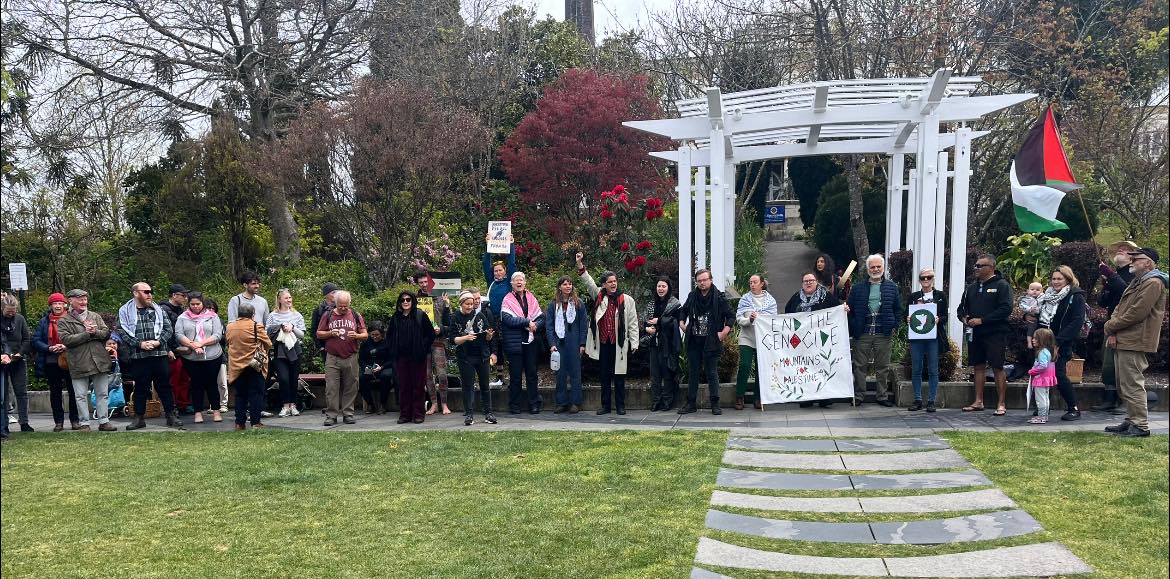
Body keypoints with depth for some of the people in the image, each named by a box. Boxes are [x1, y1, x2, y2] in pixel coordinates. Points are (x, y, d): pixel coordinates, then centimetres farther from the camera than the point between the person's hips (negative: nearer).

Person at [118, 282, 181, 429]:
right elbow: (122, 332, -5)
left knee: (164, 385, 5)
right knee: (140, 387, 7)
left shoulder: (157, 309, 10)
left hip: (159, 354, 1)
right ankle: (139, 418, 17)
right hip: (138, 356, -1)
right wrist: (140, 344, -15)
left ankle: (171, 415, 12)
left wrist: (158, 341, -11)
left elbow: (168, 328, 6)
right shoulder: (125, 311, 3)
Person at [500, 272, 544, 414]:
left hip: (530, 341, 3)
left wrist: (534, 326, -14)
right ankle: (515, 406, 10)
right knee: (515, 375, 2)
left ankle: (534, 404, 10)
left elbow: (541, 318, 7)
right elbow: (508, 319, -14)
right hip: (514, 342, -3)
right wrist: (527, 322, -15)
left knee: (532, 373, 5)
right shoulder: (507, 300, 0)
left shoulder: (531, 299, 11)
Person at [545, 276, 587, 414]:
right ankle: (562, 402, 10)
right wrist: (552, 343, -7)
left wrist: (582, 344, -4)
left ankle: (576, 402, 7)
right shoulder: (553, 305, 5)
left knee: (575, 372, 2)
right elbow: (549, 325, 3)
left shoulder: (578, 304, 3)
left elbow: (584, 325, 3)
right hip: (559, 343, 1)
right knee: (560, 373, 4)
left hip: (574, 343, -1)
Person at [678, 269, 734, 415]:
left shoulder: (719, 297, -5)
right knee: (693, 373, 9)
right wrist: (682, 324, 12)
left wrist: (724, 332, -9)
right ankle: (691, 403, 16)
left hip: (711, 342, -4)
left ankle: (715, 404, 7)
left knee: (712, 373, 0)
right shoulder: (692, 297, 8)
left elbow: (731, 316, -1)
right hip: (694, 341, 4)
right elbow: (683, 311, 26)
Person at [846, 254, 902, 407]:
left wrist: (894, 327, -1)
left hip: (883, 333, 0)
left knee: (883, 366, 5)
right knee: (860, 366, 1)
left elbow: (898, 310, 10)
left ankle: (882, 396, 14)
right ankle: (858, 396, 9)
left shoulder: (892, 288, 11)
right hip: (862, 334, 0)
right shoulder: (857, 288, 10)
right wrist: (853, 328, -5)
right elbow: (850, 308, 10)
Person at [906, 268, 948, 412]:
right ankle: (917, 400, 9)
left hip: (934, 336, -2)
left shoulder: (941, 295, 7)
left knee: (933, 369, 0)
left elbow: (946, 316, 4)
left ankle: (931, 401, 6)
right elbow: (907, 315, 12)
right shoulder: (914, 296, 11)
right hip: (916, 336, 2)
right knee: (916, 369, 2)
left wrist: (939, 319, -16)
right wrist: (908, 319, -9)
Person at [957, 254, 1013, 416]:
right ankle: (978, 402, 17)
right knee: (979, 366, 10)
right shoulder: (972, 287, 15)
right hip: (975, 334, 6)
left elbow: (1006, 309, -15)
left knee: (998, 367, -4)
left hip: (995, 334, -6)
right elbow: (962, 307, 22)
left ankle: (1001, 404, 1)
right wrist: (964, 318, -2)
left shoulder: (1001, 285, -5)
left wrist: (982, 320, -19)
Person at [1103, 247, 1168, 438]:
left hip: (1135, 343, -10)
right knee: (1124, 385, 15)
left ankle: (1141, 426, -4)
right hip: (1123, 340, 10)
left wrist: (1111, 327, -9)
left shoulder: (1153, 283, -12)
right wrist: (1113, 331, 0)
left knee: (1132, 386, -9)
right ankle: (1131, 421, 24)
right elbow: (1120, 308, 17)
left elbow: (1136, 313, -20)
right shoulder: (1136, 282, 21)